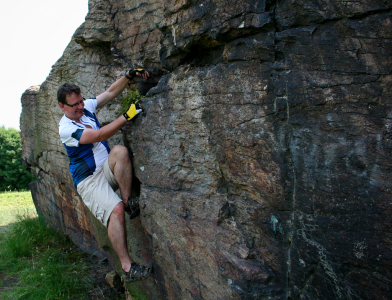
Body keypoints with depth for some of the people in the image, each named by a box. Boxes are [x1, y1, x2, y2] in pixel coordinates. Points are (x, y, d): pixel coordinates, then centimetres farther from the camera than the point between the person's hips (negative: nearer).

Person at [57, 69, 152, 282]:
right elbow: (99, 135, -26)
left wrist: (129, 75, -10)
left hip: (108, 169, 6)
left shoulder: (87, 107, 7)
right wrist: (126, 116, -30)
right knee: (115, 210, -29)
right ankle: (127, 267, -23)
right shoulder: (65, 128, -14)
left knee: (120, 151, -29)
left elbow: (111, 92, 6)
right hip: (89, 180, -6)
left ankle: (128, 200, -19)